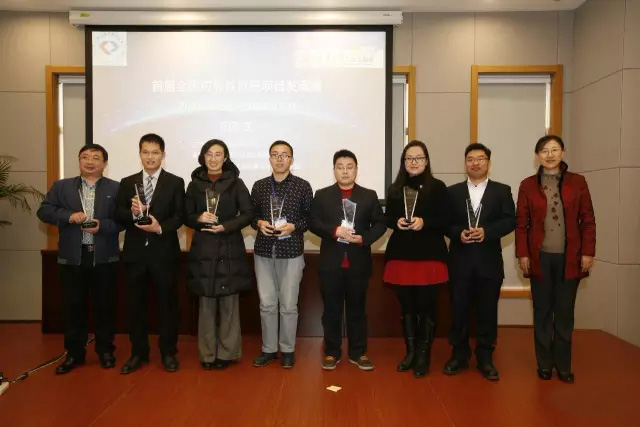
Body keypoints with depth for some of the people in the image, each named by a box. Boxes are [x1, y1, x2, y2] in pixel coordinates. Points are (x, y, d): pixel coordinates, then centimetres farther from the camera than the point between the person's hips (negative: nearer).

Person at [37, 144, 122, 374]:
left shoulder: (116, 188, 3)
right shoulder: (61, 186, 9)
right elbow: (44, 211, 1)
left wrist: (102, 225, -20)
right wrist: (69, 216, -16)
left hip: (104, 258, -1)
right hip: (72, 257, 2)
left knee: (104, 306, 8)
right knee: (74, 307, 9)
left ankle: (105, 350, 23)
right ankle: (74, 353, 23)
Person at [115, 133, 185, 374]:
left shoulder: (175, 183, 2)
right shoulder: (127, 183, 10)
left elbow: (179, 217, -5)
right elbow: (119, 216, 3)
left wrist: (161, 227, -22)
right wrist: (132, 212, -18)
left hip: (164, 252, -2)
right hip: (135, 252, 3)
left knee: (167, 302, 6)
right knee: (135, 304, 9)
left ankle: (169, 353, 20)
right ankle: (138, 353, 24)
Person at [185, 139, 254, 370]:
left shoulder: (236, 183, 2)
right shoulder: (194, 185, 8)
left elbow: (248, 214, -2)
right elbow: (187, 217, 10)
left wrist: (225, 226, -14)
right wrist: (199, 219, -11)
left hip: (230, 249, -1)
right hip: (203, 250, 2)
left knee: (229, 302, 3)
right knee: (206, 302, 6)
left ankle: (226, 352, 15)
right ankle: (207, 353, 17)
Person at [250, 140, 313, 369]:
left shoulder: (302, 186, -1)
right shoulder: (259, 186, 7)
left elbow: (311, 217, 1)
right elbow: (251, 215, 12)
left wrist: (293, 226, -14)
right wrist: (259, 223, -9)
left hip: (291, 252, -2)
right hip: (263, 251, 3)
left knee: (288, 305, 5)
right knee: (266, 304, 8)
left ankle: (288, 350, 22)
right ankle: (269, 349, 24)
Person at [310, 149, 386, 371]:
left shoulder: (369, 196, 7)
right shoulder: (322, 195, 5)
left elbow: (380, 224, 3)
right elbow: (313, 223, -2)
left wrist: (364, 238, -14)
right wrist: (334, 230, -19)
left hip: (359, 262, 1)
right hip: (331, 262, 0)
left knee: (357, 308, 10)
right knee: (331, 309, 7)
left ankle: (358, 353, 22)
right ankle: (331, 352, 19)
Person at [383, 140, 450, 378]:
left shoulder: (437, 187, 0)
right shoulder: (395, 188, 10)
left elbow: (446, 220, -3)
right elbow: (387, 218, 12)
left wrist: (424, 223, -18)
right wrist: (396, 222, -9)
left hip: (429, 255, -3)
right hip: (401, 254, 3)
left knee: (426, 307, 1)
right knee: (406, 306, 10)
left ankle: (424, 356, 14)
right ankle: (410, 352, 23)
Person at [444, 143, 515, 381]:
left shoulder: (502, 191, 7)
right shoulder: (453, 191, 9)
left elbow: (510, 221, -2)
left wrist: (487, 231, -17)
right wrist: (458, 233, -15)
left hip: (489, 260, 0)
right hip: (460, 259, 1)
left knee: (487, 311, 5)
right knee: (459, 309, 6)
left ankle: (485, 358, 18)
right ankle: (459, 355, 19)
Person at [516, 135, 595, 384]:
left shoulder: (577, 182, 3)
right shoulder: (528, 185, 3)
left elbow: (588, 220, 2)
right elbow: (521, 223, 1)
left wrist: (588, 252, -4)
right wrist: (522, 254, -5)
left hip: (569, 258, 0)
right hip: (540, 257, 0)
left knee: (565, 313, 7)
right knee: (542, 312, 8)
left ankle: (563, 365, 20)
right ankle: (544, 364, 19)